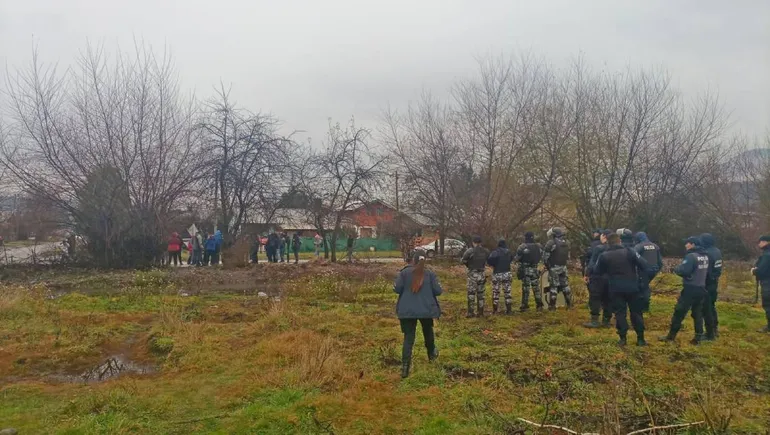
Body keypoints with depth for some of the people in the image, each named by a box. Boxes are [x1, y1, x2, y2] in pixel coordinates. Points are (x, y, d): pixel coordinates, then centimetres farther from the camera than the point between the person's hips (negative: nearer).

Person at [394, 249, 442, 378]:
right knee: (428, 332, 26)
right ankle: (432, 354, 48)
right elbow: (438, 291, -3)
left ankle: (405, 366, -11)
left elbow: (397, 289, -6)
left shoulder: (404, 272, -6)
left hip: (407, 311, -1)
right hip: (426, 310, 1)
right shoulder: (430, 274, -3)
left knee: (408, 338, 1)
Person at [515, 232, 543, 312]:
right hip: (534, 269, 3)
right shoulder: (539, 246, 0)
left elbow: (517, 259, -9)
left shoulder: (522, 247, -14)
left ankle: (524, 306, 5)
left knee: (525, 288, 2)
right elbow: (541, 257, 9)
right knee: (536, 287, 11)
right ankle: (539, 305, 13)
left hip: (525, 270, -3)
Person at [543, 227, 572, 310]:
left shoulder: (551, 243, -13)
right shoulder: (566, 243, 8)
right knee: (565, 285, 13)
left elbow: (545, 256, -12)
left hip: (553, 268, -5)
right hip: (563, 267, 5)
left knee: (553, 286, -2)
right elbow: (568, 256, 12)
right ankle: (569, 304, 17)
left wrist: (546, 265, 0)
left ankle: (552, 306, 1)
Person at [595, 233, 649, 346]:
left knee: (619, 313, 7)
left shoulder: (604, 255, 0)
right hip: (632, 287, 0)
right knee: (636, 312, 10)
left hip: (616, 289, 0)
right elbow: (643, 264, -6)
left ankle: (622, 338, 3)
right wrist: (639, 275, 11)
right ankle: (640, 338, 14)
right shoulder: (629, 251, -4)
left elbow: (598, 272, 9)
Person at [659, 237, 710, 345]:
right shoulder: (705, 257, 8)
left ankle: (671, 335, 7)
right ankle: (698, 337, 13)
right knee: (698, 313, 13)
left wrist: (676, 269, -6)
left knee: (679, 312, 1)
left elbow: (683, 271, -24)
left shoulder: (691, 256, -17)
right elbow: (707, 271, 17)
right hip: (702, 288, 8)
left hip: (690, 289, -8)